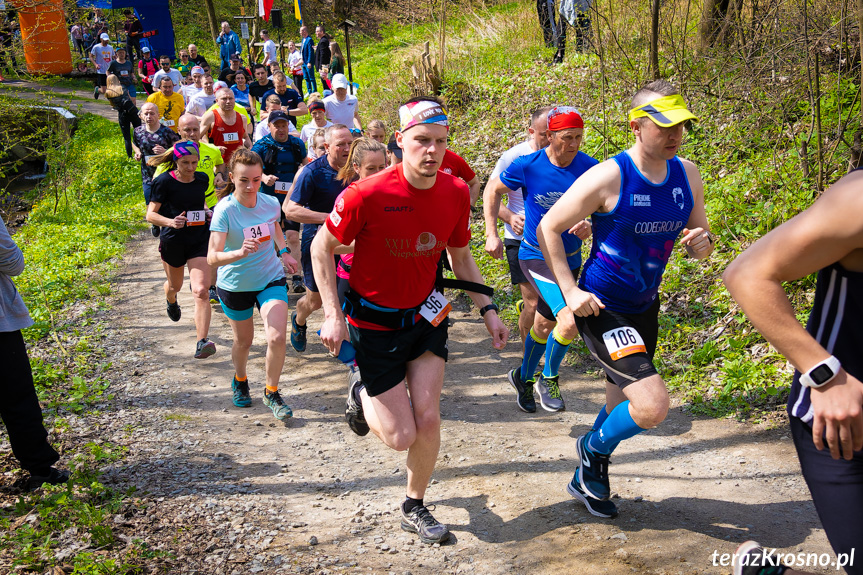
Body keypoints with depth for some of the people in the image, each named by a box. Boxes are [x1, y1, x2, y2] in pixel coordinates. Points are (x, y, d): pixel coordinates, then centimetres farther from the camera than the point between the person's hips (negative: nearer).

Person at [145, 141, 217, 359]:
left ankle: (201, 343, -18)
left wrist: (207, 212, 0)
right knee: (175, 285, 23)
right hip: (173, 241, -1)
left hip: (200, 241, 1)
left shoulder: (202, 179, 1)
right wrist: (171, 221, -31)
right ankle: (171, 301, 63)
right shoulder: (164, 182, -12)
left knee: (201, 291, -15)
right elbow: (151, 214, -12)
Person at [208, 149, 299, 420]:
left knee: (277, 337, -14)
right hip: (235, 284, -2)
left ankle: (272, 393, 10)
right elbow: (212, 257, -31)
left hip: (271, 278, 2)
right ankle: (240, 381, 48)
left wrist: (283, 252, 8)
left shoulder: (271, 203, -10)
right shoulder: (224, 210, -22)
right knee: (243, 340, 15)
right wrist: (240, 252, -47)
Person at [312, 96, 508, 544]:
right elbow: (321, 248, -10)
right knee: (402, 436, -2)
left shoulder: (455, 192, -9)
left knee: (427, 418, -1)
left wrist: (488, 311, 2)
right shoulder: (367, 195, -24)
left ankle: (415, 508, 25)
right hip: (373, 322, -4)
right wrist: (332, 314, -16)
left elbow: (461, 257, 8)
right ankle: (362, 393, 32)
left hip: (424, 315, 4)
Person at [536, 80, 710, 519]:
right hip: (600, 309, -7)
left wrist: (702, 243, -15)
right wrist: (570, 291, -18)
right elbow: (548, 228, -12)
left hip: (644, 308, 7)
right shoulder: (608, 177, -20)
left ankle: (586, 479, 48)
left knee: (623, 406, 22)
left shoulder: (687, 175, -1)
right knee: (653, 406, -19)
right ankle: (593, 450, 13)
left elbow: (700, 242, 9)